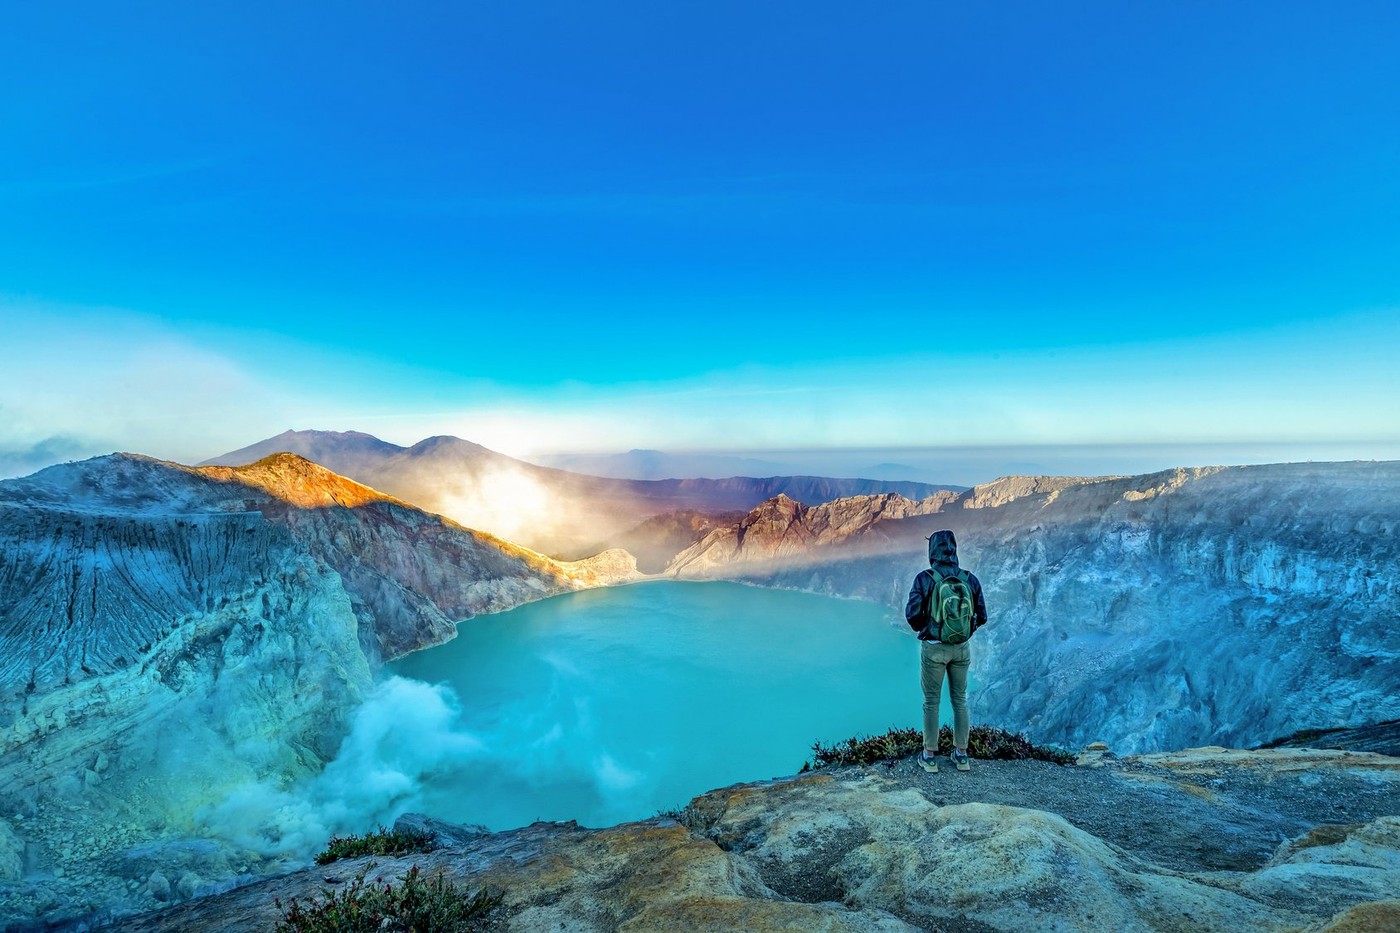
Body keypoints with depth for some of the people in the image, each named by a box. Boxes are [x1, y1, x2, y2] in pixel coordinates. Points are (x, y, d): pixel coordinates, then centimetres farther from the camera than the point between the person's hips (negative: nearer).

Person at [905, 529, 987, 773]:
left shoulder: (924, 579, -15)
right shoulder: (970, 579, -4)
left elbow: (913, 613, -19)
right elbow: (981, 617, 0)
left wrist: (920, 629, 4)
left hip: (933, 648, -3)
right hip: (961, 647, 3)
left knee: (931, 702, 10)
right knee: (960, 700, 18)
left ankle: (930, 757, 18)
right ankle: (961, 755, 25)